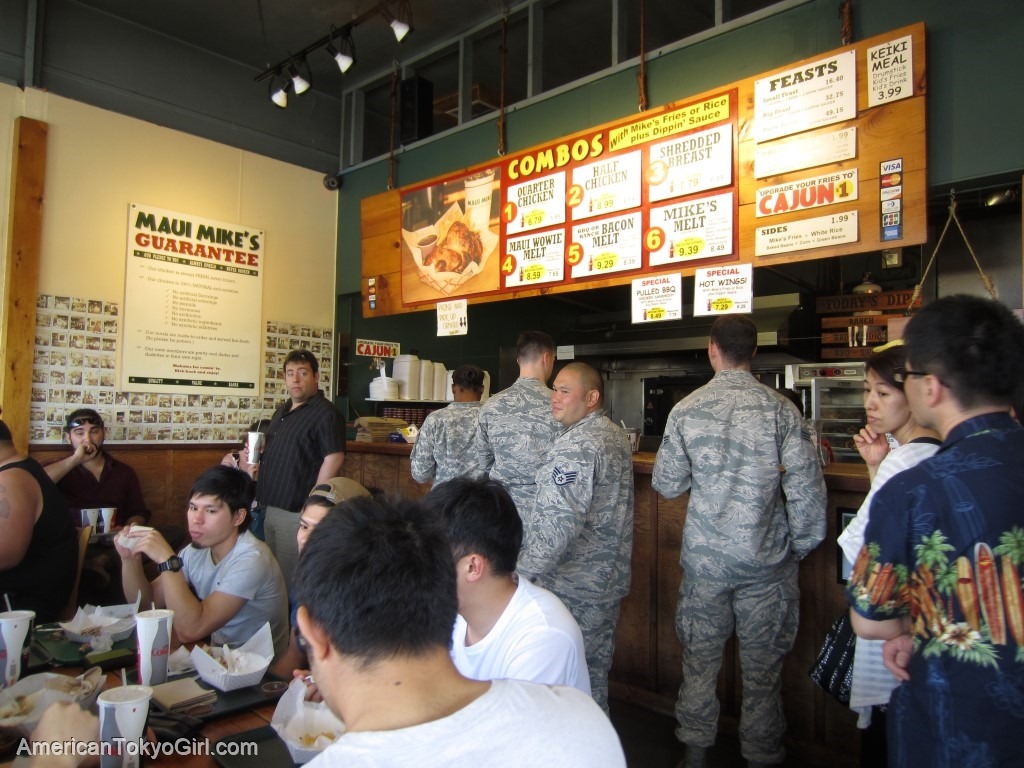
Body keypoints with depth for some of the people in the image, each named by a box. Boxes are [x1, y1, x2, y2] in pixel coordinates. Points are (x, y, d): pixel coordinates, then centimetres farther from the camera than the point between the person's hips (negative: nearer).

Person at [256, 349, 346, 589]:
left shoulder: (325, 413, -13)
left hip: (297, 511, -9)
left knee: (292, 579, 1)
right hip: (271, 507, 9)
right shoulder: (282, 411, 15)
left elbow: (334, 459, -20)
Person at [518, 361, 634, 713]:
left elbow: (559, 523, -30)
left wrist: (523, 574, -27)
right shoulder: (618, 436, 8)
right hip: (609, 576, 9)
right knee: (596, 665, 22)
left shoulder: (575, 446, -23)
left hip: (571, 585, -9)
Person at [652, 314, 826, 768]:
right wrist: (802, 546, 4)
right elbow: (806, 487, -9)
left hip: (704, 560, 1)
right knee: (762, 667, 14)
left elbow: (666, 485, 0)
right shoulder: (780, 409, -9)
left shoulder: (686, 411, -6)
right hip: (765, 561, -1)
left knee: (700, 661, 16)